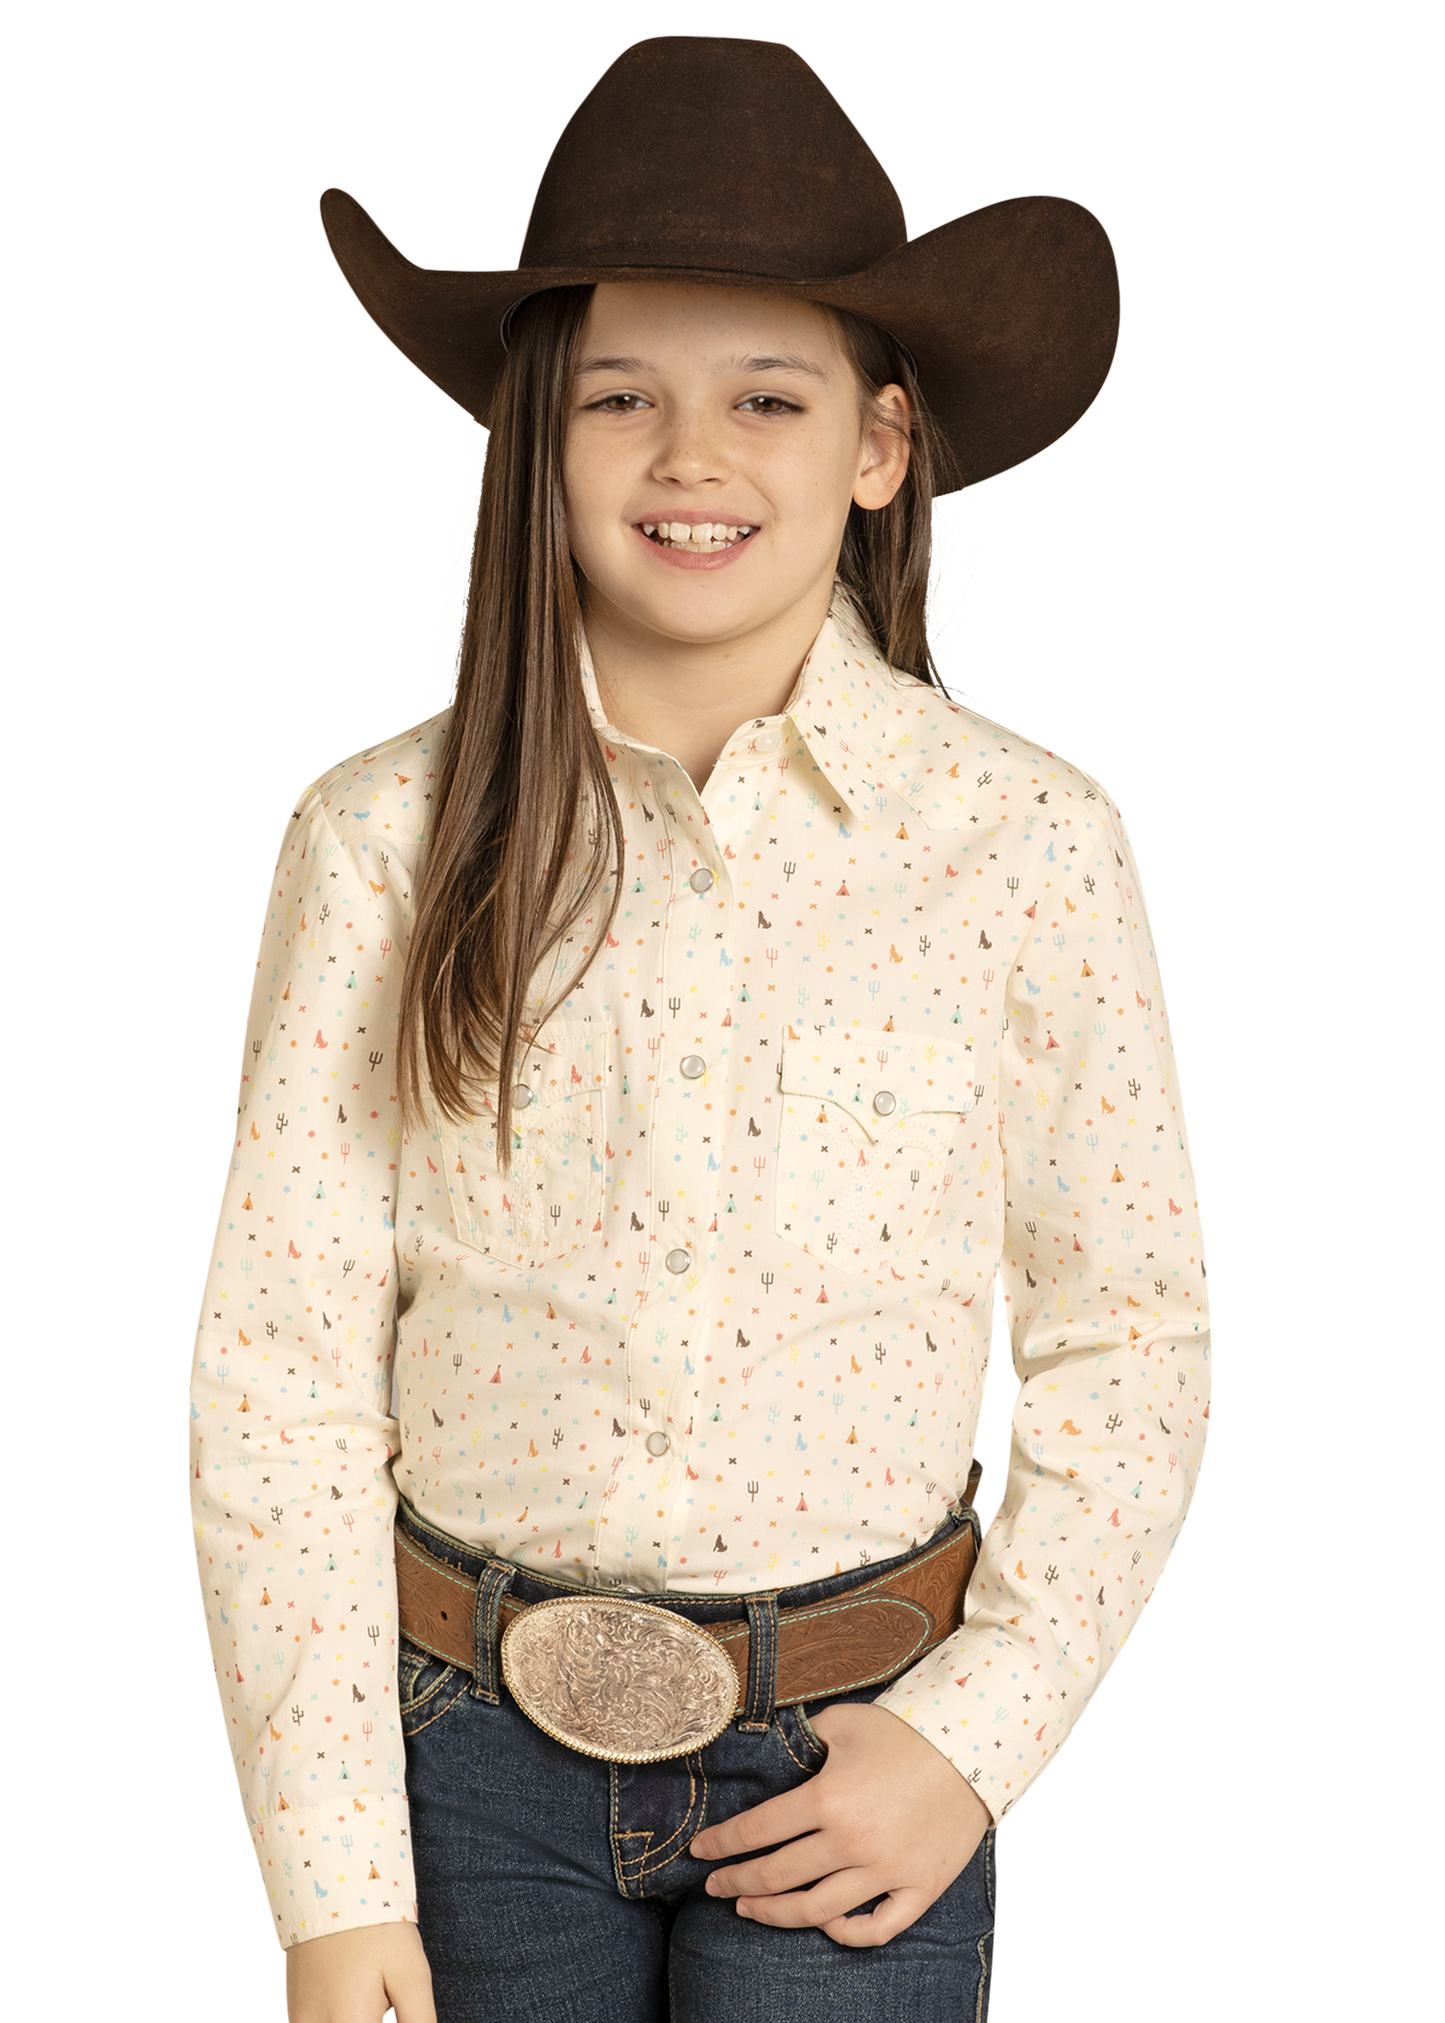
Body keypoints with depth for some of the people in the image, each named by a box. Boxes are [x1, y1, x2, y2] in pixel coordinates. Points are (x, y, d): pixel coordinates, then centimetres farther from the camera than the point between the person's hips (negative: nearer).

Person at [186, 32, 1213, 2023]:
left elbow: (1130, 1346, 0)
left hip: (848, 1775, 0)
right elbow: (278, 1370, -5)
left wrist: (976, 1739, -8)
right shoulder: (378, 843, -7)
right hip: (467, 1744, 1)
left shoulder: (1031, 840, -7)